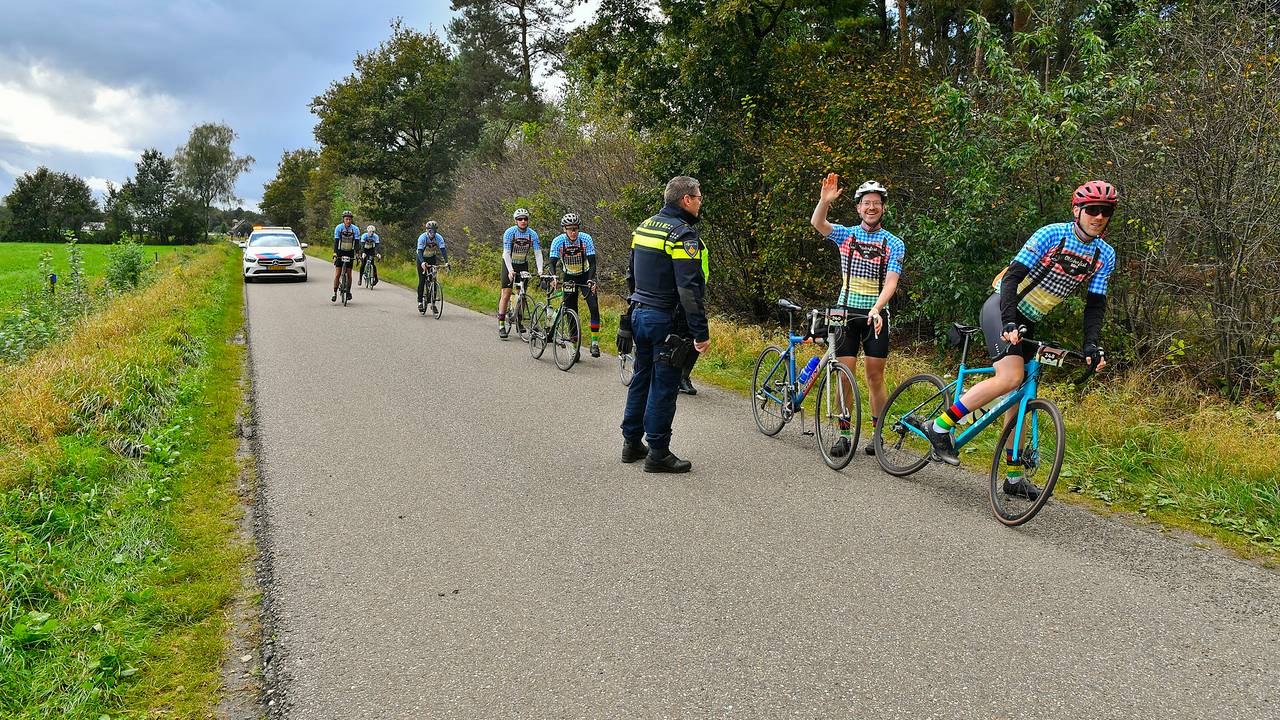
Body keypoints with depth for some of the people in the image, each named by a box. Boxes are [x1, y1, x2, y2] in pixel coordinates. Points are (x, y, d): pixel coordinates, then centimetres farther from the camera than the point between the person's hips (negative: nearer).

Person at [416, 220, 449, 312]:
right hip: (422, 259, -2)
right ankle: (420, 301, -1)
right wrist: (422, 263, -54)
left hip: (432, 258, 2)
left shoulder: (439, 238, -21)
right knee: (422, 280, -11)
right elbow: (420, 251, -36)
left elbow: (443, 250, -28)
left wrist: (446, 262, -44)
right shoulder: (422, 238, -27)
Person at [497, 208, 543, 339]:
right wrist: (510, 270, -35)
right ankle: (501, 326, -10)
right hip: (509, 264, -3)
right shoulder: (509, 232, -19)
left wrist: (540, 270, -28)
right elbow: (506, 253, -23)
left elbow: (538, 253, -14)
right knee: (506, 294, -10)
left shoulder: (532, 234, -11)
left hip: (523, 264, 3)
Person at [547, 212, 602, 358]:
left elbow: (592, 263, -23)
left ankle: (595, 342, -11)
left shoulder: (586, 239, -20)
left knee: (594, 307, -19)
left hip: (585, 276, -1)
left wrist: (591, 280, -40)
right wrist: (553, 278, -43)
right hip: (569, 278, 1)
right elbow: (552, 263, -23)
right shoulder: (558, 241, -18)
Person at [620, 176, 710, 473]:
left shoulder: (644, 226, 11)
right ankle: (658, 453, 4)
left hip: (639, 314, 9)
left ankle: (631, 443, 25)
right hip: (665, 319, -8)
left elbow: (631, 274, 19)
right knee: (664, 385, -2)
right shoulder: (682, 234, -16)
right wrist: (701, 332, -20)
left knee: (642, 378, 17)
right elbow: (689, 290, -22)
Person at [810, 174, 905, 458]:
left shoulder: (894, 244, 2)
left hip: (876, 315, 0)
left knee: (875, 376, 3)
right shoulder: (846, 234, 5)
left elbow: (891, 282, -9)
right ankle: (843, 434, 6)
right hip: (847, 312, 1)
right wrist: (825, 201, -33)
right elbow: (817, 223, -14)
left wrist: (876, 309, -26)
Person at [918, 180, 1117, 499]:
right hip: (1002, 307, -7)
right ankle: (940, 426, -19)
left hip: (1027, 322, 7)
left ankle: (1014, 476, 14)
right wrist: (1009, 323, -35)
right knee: (1011, 377, -28)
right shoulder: (1052, 234, -17)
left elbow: (1095, 305, 1)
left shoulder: (1105, 255, 1)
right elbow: (1013, 275, -23)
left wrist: (1092, 346, -15)